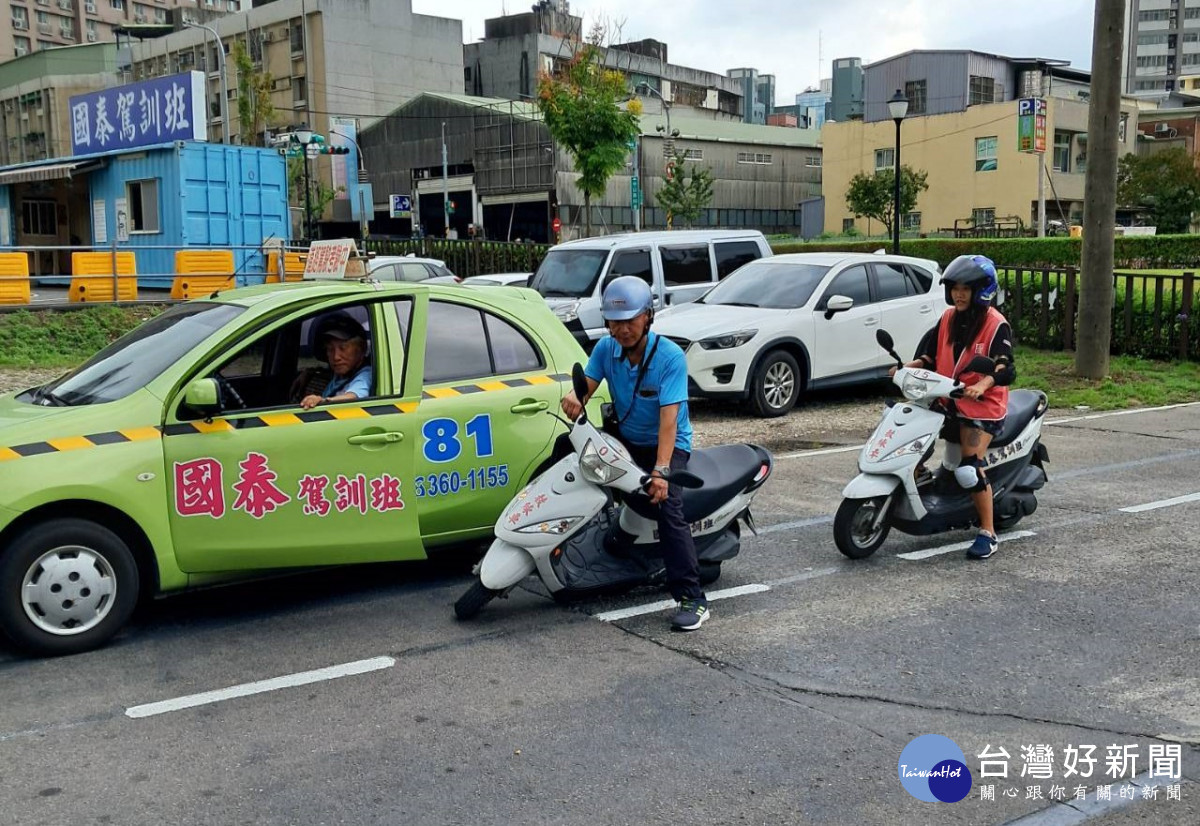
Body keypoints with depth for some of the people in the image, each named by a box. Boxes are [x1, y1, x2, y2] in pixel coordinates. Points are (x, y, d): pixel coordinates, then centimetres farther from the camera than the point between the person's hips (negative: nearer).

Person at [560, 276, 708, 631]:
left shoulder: (670, 356, -21)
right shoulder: (606, 348, -5)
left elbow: (669, 417, -29)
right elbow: (586, 385, -15)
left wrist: (660, 470, -38)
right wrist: (574, 399, -41)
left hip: (669, 444, -6)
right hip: (625, 439, 7)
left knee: (668, 508, -24)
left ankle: (693, 600, -22)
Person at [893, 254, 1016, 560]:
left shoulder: (996, 325, -9)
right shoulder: (947, 319, 10)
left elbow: (1005, 368, -20)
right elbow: (931, 355, 10)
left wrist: (983, 384, -39)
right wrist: (909, 366, -10)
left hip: (982, 405, -7)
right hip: (946, 399, 7)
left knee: (969, 469, -18)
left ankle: (988, 533, -7)